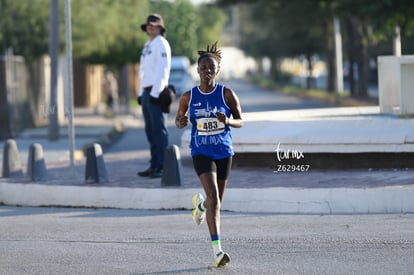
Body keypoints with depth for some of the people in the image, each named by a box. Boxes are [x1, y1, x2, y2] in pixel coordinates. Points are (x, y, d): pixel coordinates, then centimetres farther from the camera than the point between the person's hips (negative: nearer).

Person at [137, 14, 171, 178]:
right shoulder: (147, 46, 21)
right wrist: (141, 93, 18)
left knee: (159, 129, -10)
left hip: (156, 93, -9)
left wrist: (155, 93, -23)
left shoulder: (161, 44, -9)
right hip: (147, 92, 9)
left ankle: (162, 167, -11)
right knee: (150, 131, 9)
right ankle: (154, 166, 11)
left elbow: (162, 69, -17)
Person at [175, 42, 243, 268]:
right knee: (214, 197, -19)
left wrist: (228, 121, -22)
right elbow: (179, 120, 10)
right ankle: (217, 249, -22)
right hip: (201, 153, -2)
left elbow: (240, 121, 1)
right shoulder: (188, 97, -3)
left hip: (224, 152, 2)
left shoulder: (227, 94, -6)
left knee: (217, 200, 14)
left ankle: (200, 203, 53)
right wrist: (181, 122, -15)